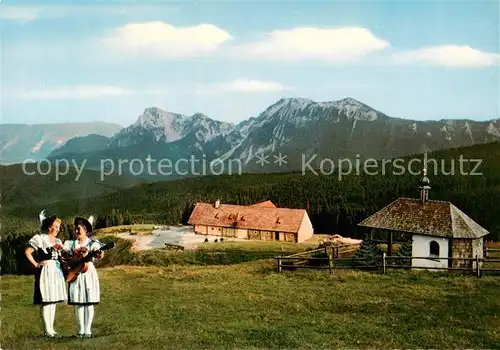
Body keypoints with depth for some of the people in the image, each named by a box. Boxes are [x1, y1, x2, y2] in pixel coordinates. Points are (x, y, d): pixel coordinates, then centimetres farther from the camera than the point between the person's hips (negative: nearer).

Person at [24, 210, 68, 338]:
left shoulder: (58, 241, 15)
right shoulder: (40, 239, -6)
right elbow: (27, 252, -11)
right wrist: (36, 264, -10)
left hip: (56, 271, 7)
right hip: (45, 271, -7)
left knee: (53, 300, 10)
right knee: (45, 301, -5)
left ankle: (51, 328, 17)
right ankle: (47, 330, -1)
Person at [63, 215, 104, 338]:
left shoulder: (93, 243, -1)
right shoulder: (71, 243, 11)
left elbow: (98, 254, -16)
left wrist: (99, 255, -39)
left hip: (88, 274, -3)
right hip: (75, 274, 3)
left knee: (89, 303, -2)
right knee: (78, 303, 3)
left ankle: (87, 330, 4)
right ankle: (80, 330, 12)